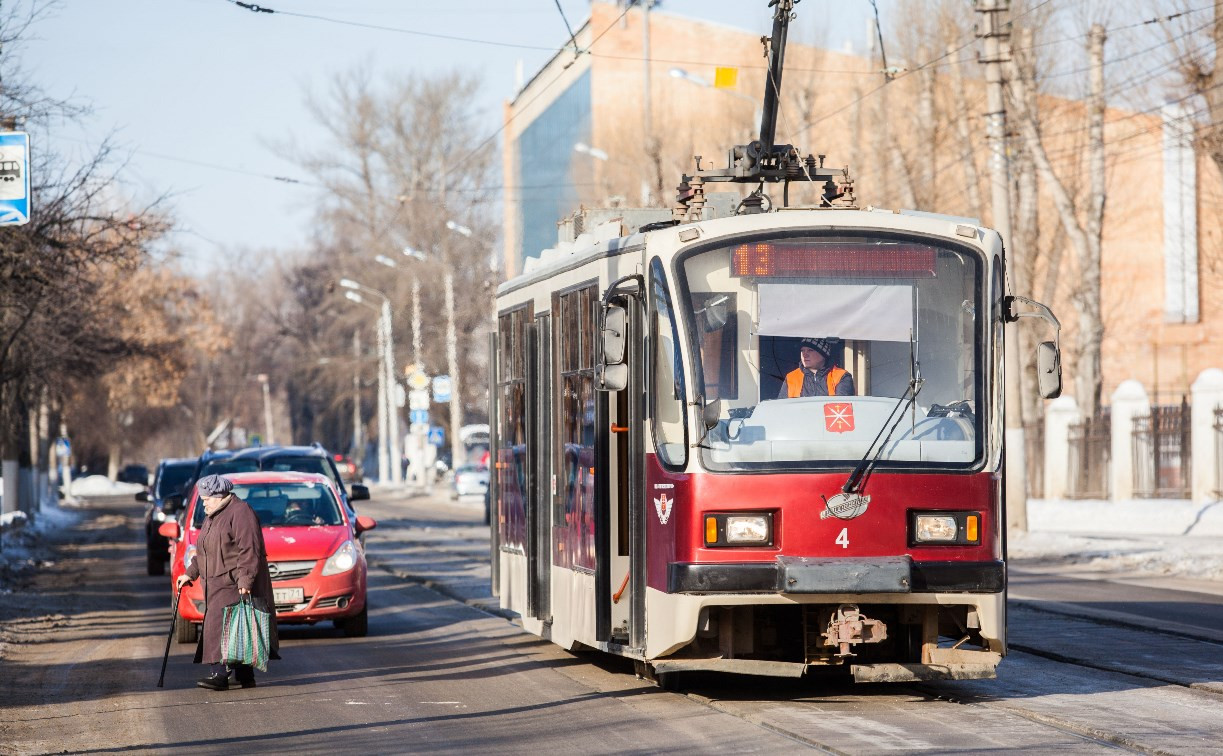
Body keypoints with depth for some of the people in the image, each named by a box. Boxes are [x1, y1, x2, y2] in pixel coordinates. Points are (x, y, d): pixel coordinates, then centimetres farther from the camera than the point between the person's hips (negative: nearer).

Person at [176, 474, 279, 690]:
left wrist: (245, 580, -26)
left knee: (225, 626, -16)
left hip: (236, 585, -9)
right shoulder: (212, 517, 21)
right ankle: (245, 676, 7)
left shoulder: (240, 513, -11)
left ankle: (220, 673, -23)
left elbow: (249, 550, -19)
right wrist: (191, 573, 23)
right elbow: (203, 551, 30)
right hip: (218, 584, 9)